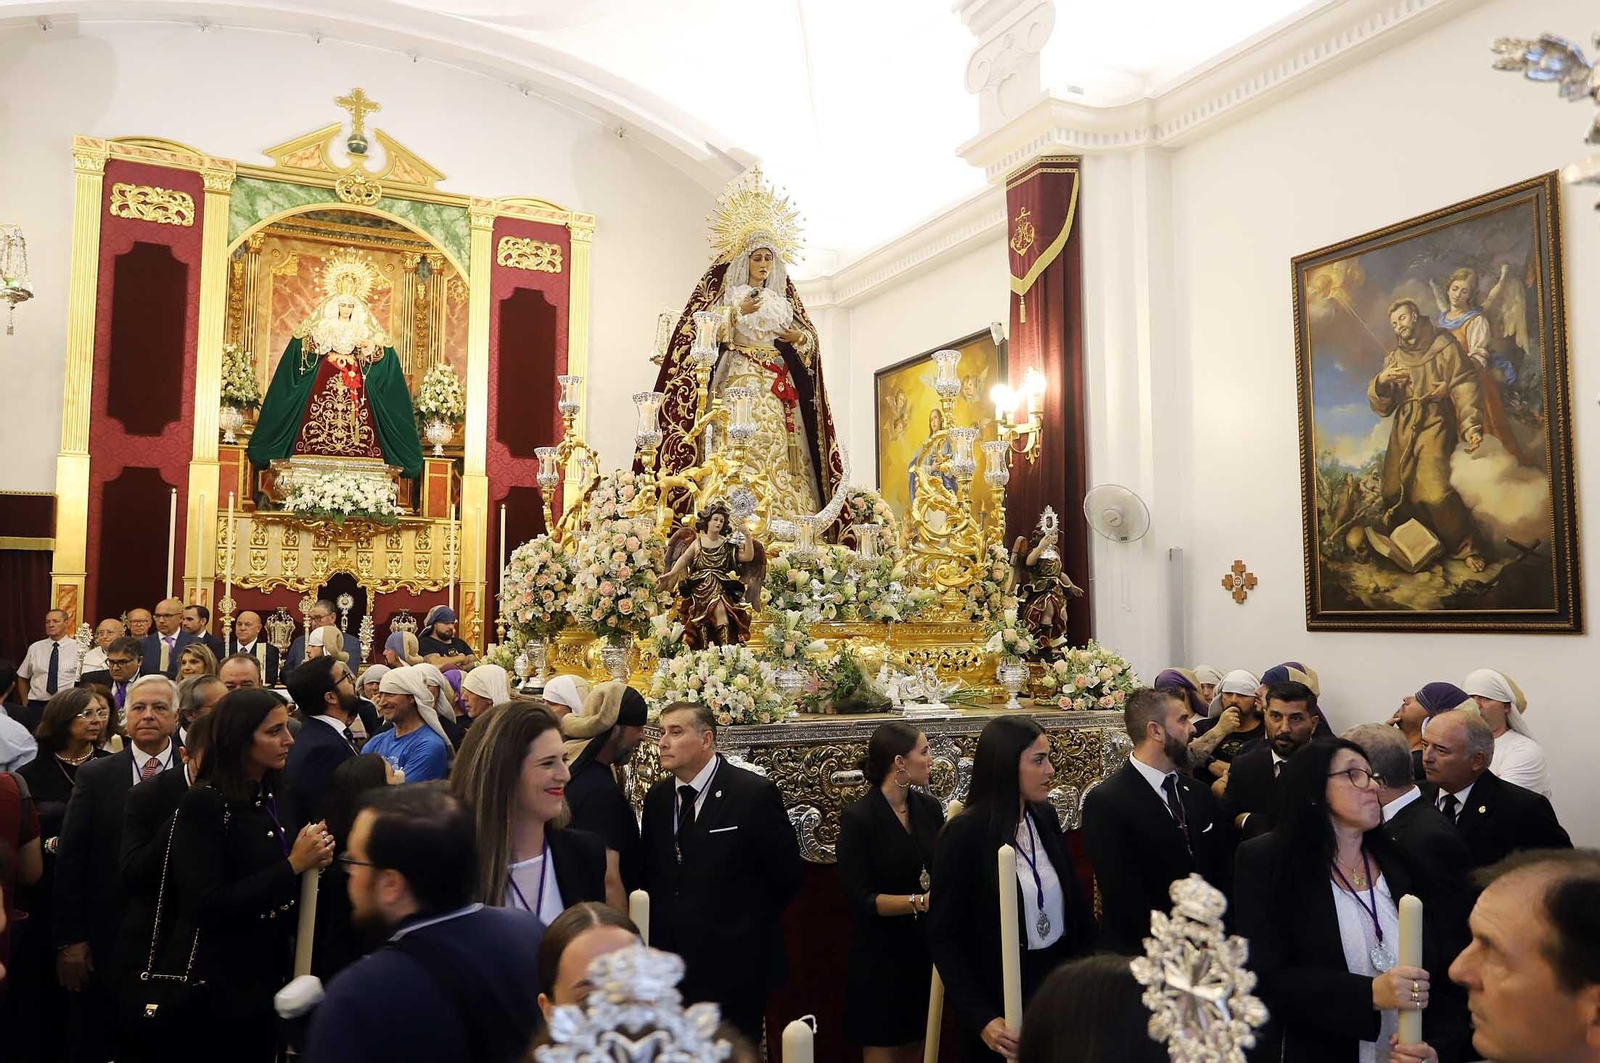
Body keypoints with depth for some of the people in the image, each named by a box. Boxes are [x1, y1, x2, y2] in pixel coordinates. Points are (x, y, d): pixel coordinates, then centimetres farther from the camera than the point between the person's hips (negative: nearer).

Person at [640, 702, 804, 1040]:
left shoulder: (754, 793, -14)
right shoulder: (657, 797, 4)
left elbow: (787, 873, -8)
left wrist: (748, 928, 0)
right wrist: (663, 929, 5)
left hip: (733, 965, -5)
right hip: (671, 962, 5)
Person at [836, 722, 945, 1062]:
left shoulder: (929, 808, 0)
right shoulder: (858, 819, -16)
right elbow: (861, 899, -18)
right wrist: (920, 902, -27)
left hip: (927, 951, 5)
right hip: (882, 957, -5)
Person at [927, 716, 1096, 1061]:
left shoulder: (1045, 817, -1)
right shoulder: (965, 832, -18)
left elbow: (1073, 896, 9)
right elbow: (943, 937, -15)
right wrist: (981, 1019, -19)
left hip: (1059, 981, 5)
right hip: (1001, 995, -5)